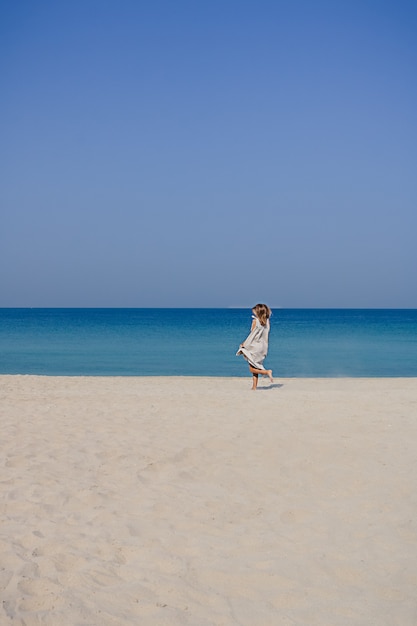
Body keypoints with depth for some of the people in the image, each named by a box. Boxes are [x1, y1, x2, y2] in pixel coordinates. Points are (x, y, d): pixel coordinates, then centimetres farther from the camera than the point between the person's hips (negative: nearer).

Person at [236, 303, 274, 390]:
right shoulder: (266, 321, 5)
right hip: (262, 347, 7)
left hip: (254, 347, -7)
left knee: (252, 369, 0)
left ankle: (267, 372, -15)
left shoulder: (255, 321, -11)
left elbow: (252, 335, -9)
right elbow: (266, 335, 6)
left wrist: (244, 344, 0)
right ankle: (254, 387, 10)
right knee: (255, 369, 12)